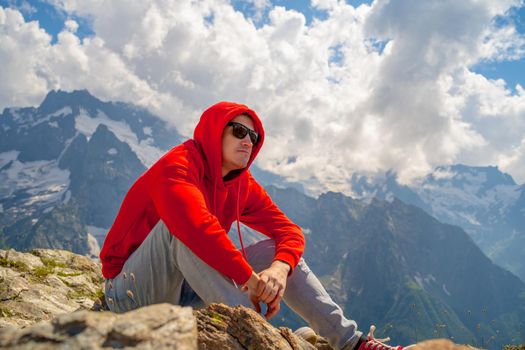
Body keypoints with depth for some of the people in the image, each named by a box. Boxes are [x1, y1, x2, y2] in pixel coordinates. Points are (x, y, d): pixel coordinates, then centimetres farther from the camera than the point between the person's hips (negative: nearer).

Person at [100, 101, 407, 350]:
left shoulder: (243, 186, 2)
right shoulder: (179, 165, -19)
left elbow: (289, 231, -2)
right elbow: (198, 226, -38)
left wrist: (280, 268, -24)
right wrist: (252, 280, -35)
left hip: (187, 292, 7)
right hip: (133, 293, -6)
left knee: (277, 249, -2)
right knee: (181, 225, -34)